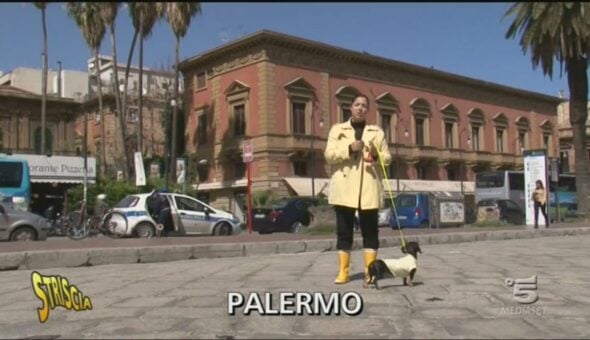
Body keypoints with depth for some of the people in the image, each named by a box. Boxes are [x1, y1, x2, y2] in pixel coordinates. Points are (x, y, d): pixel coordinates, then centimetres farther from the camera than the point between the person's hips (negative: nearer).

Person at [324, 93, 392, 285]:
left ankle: (370, 270, 6)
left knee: (369, 231, 1)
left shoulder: (377, 132, 14)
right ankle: (343, 271, 8)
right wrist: (350, 148, -14)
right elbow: (329, 156, 0)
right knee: (344, 231, 2)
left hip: (368, 188, 1)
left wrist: (376, 156, -11)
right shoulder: (337, 129, 11)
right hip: (344, 187, 0)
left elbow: (387, 158, 11)